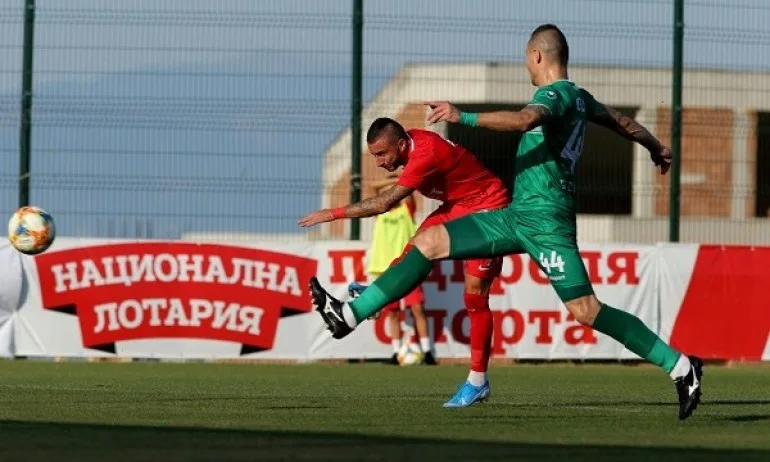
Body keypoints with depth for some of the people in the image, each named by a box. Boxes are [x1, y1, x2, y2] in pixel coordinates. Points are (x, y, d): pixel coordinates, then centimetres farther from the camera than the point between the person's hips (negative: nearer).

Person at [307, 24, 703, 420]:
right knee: (429, 242, 5)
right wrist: (656, 148, 45)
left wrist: (463, 117, -39)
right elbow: (623, 123, 28)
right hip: (518, 215, 10)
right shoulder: (577, 97, 15)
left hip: (546, 220, -10)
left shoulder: (555, 95, -13)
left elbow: (524, 120, -35)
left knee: (586, 310, -12)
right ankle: (349, 316, 5)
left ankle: (681, 368, -4)